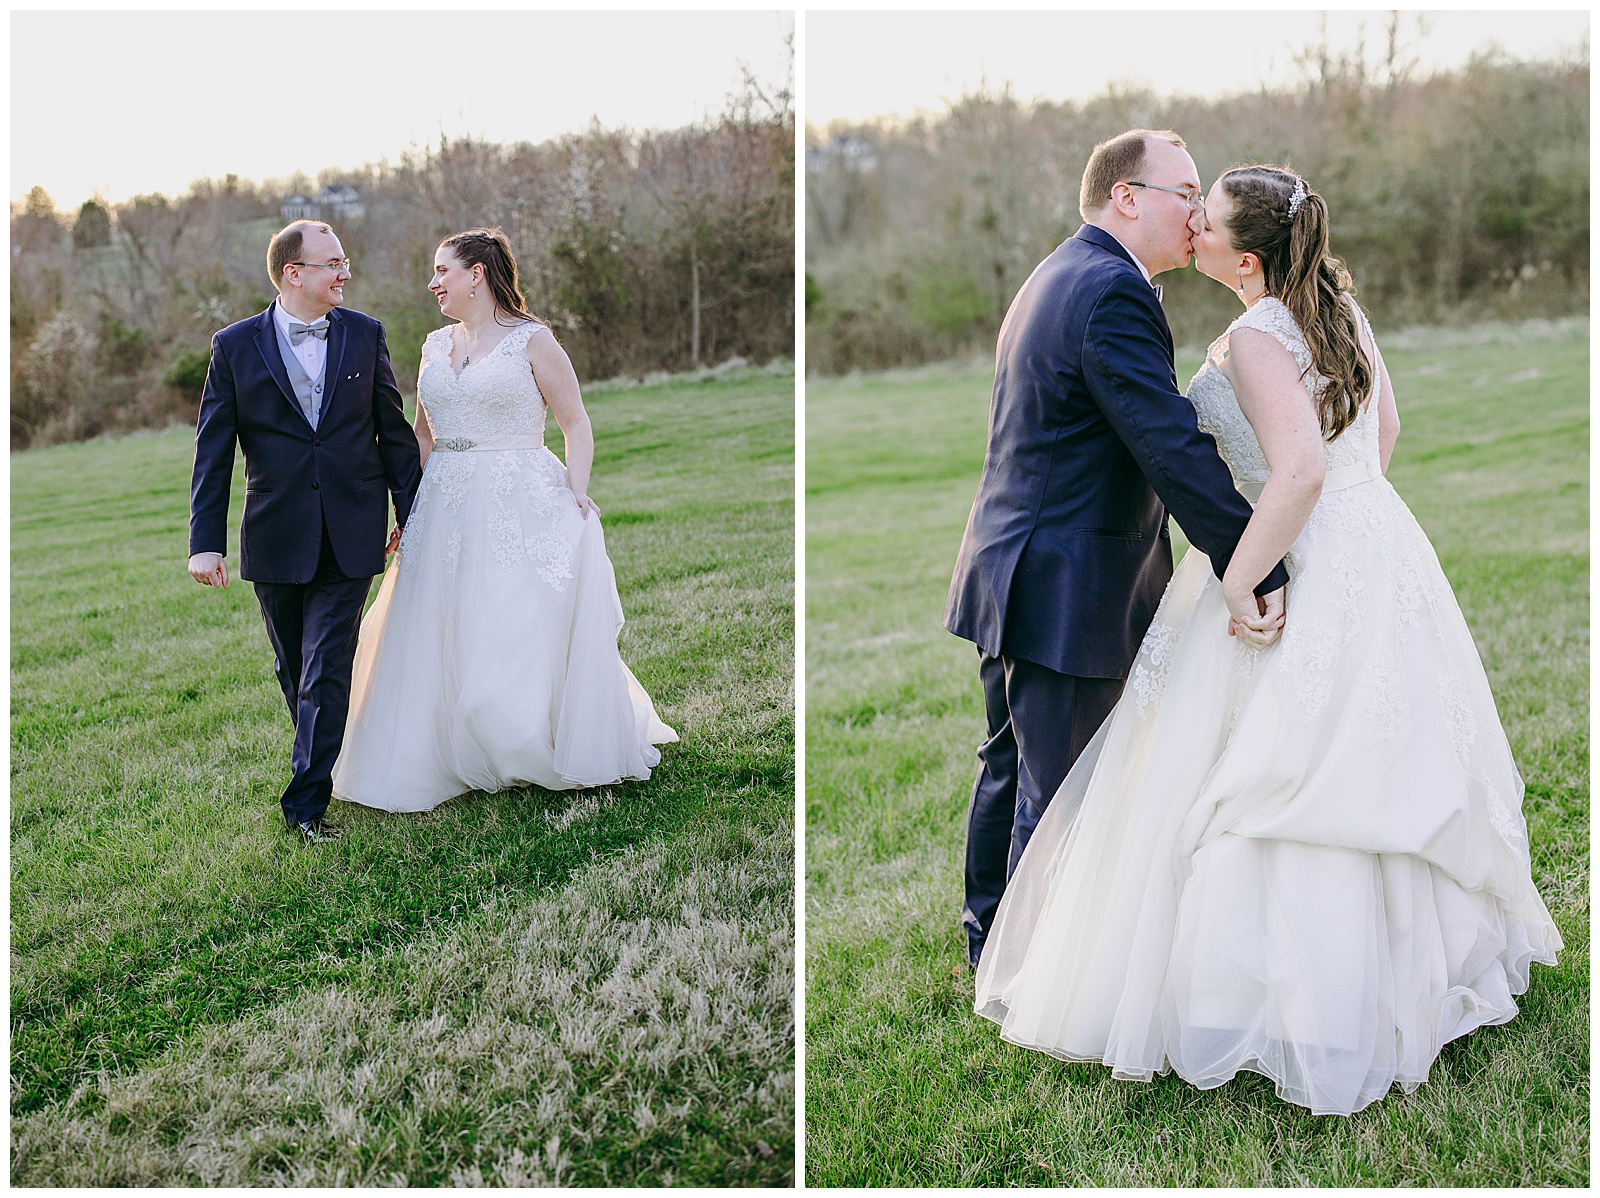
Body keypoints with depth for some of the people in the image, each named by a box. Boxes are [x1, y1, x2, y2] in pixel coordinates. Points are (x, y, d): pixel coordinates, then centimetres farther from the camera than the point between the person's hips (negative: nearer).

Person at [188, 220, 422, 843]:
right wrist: (205, 542, -8)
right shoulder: (236, 346, -2)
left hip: (350, 537, 0)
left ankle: (307, 802, 1)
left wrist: (412, 514, 9)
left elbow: (394, 431, 8)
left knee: (328, 672, -5)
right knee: (293, 669, 15)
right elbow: (213, 452, -2)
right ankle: (320, 761, 38)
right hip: (275, 540, 1)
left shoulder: (365, 335, 2)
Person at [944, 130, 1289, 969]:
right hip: (1065, 591, -11)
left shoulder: (1053, 277, 15)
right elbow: (1175, 448, -26)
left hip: (1011, 573, 11)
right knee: (1058, 790, 2)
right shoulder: (1113, 292, -19)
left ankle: (988, 933, 36)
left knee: (1011, 761, 21)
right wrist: (1252, 569, -25)